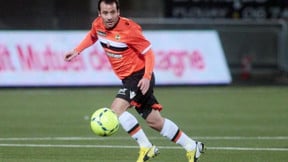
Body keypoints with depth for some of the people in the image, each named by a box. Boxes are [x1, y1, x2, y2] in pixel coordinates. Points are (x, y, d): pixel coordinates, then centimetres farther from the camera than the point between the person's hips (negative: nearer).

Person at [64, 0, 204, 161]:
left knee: (117, 109, -24)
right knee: (154, 121, 9)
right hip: (128, 79, 7)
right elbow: (92, 36, 23)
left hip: (140, 77, -7)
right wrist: (77, 51, 13)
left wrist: (147, 77, -29)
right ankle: (192, 146, 21)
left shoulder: (129, 29, -23)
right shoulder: (98, 25, -3)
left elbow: (149, 53, -17)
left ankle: (146, 147, -14)